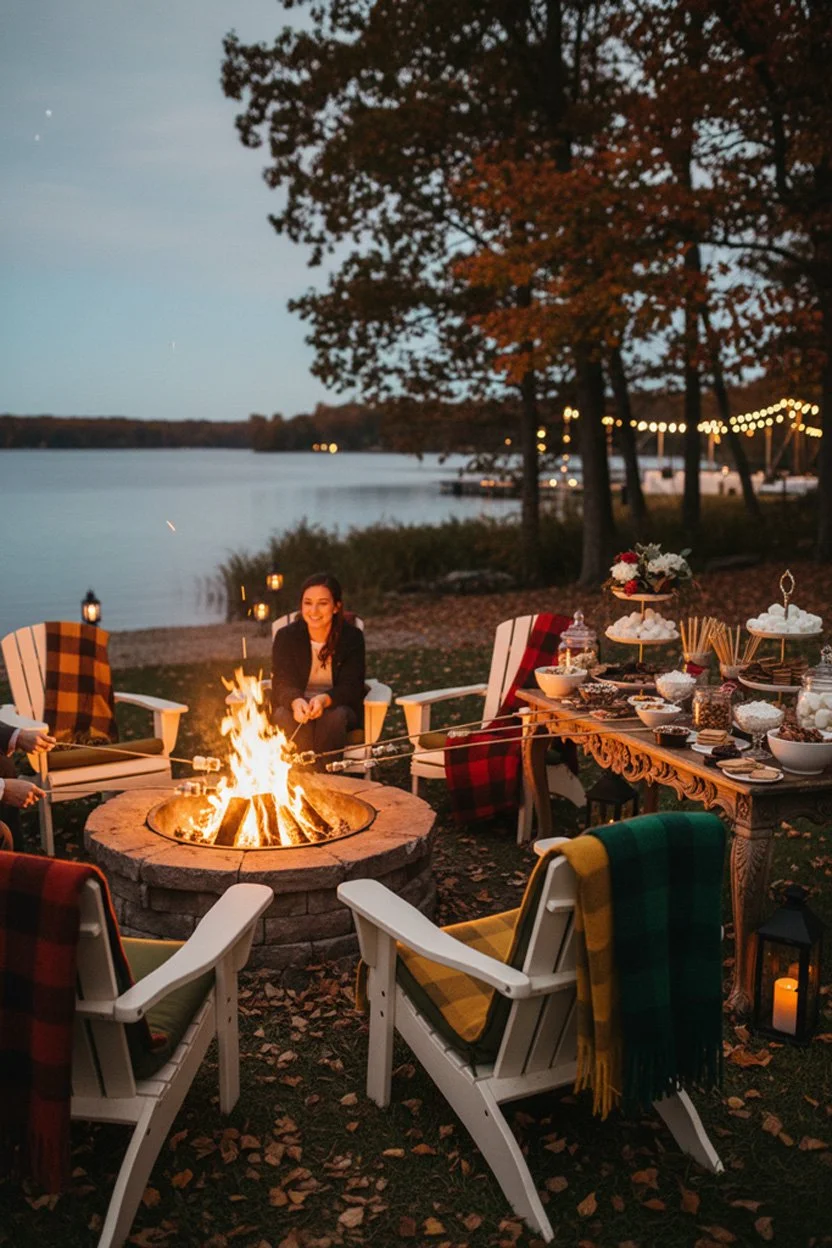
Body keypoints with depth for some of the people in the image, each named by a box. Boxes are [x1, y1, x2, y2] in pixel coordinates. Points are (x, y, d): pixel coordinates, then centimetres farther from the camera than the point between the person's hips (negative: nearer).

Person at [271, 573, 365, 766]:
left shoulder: (352, 637, -7)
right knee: (284, 717, -33)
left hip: (337, 707, -1)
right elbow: (282, 684, -10)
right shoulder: (286, 636, -4)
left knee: (335, 716, -35)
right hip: (296, 707, 1)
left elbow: (351, 687, -11)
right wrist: (296, 702, -36)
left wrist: (324, 700, -34)